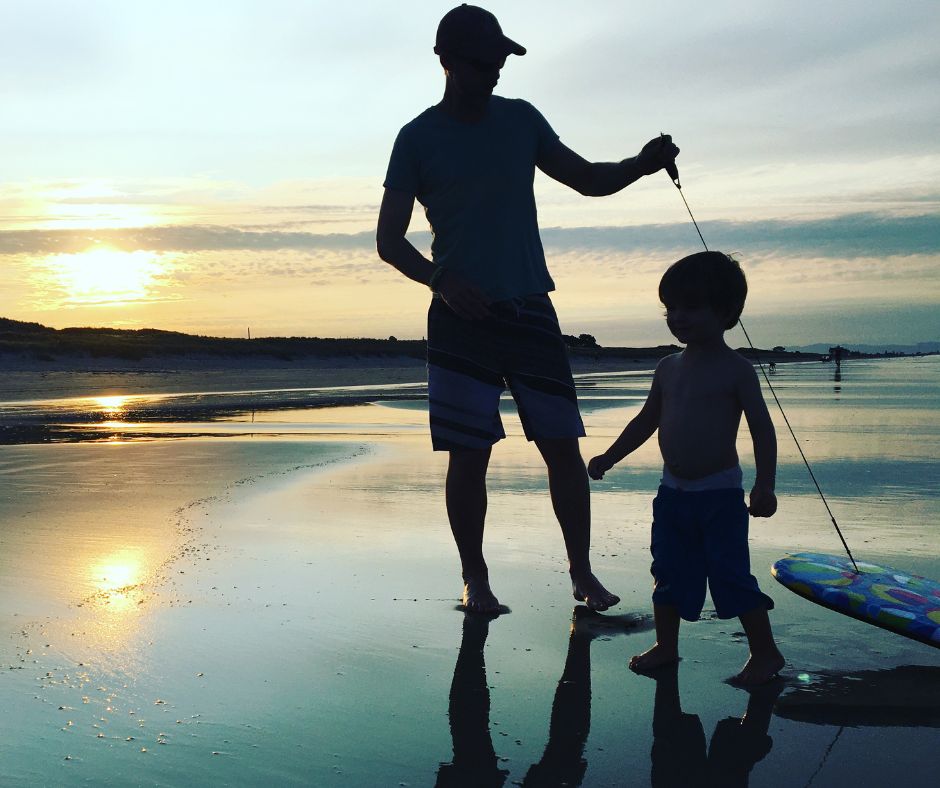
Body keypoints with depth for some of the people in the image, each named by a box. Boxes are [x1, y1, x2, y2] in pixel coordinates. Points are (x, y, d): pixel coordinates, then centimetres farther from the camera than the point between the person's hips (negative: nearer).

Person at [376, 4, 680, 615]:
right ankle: (476, 579, 13)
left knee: (563, 445, -1)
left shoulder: (521, 120, 10)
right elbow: (389, 240, -2)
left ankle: (582, 572, 11)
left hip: (530, 308, 3)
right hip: (461, 318, -2)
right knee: (469, 455, -1)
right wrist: (440, 279, -20)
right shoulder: (418, 139, 1)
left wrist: (643, 163, -4)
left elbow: (590, 179, 16)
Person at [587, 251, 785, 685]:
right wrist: (609, 457, 14)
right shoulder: (668, 368, 7)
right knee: (669, 573, 11)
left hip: (720, 493, -6)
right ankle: (665, 645, 25)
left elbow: (762, 428, -10)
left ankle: (765, 651, 11)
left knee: (732, 575, -4)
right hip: (673, 491, 6)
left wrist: (764, 485, -18)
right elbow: (647, 420, 17)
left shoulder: (736, 369, -9)